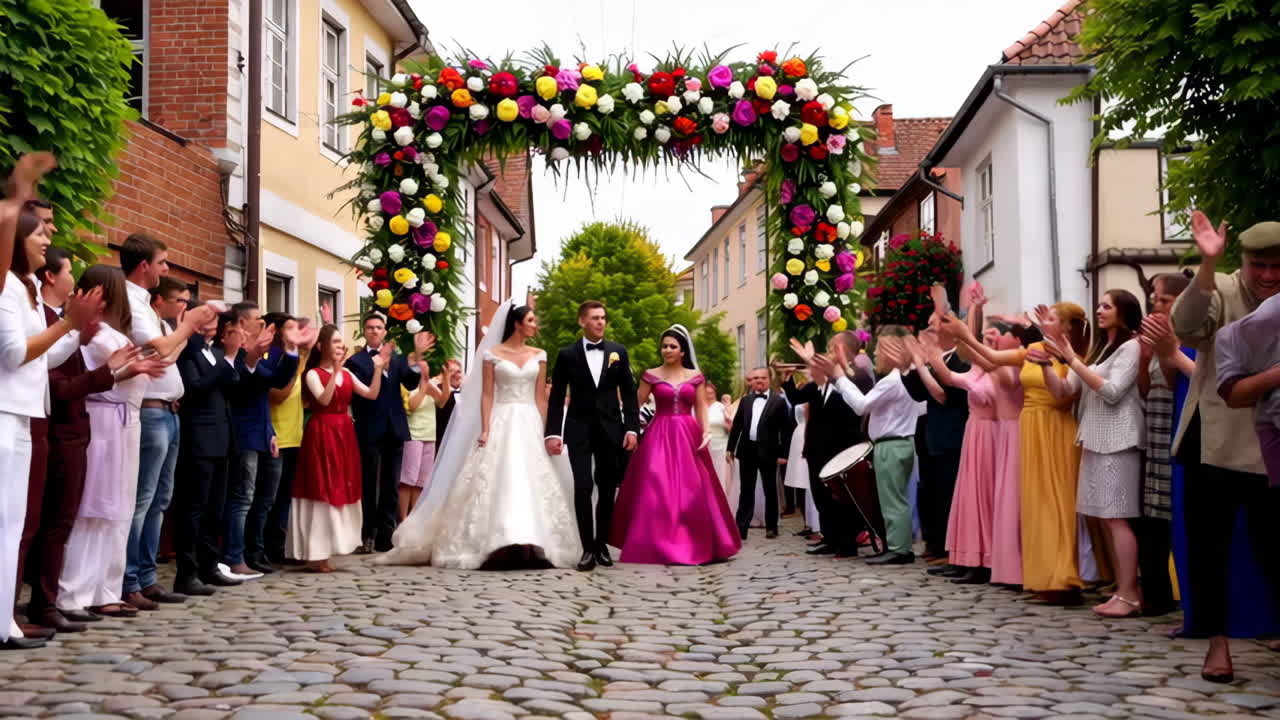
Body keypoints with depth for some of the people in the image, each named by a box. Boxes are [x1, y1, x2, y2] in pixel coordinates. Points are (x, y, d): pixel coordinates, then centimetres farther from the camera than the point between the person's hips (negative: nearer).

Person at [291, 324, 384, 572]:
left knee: (341, 490, 9)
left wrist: (378, 368, -6)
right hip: (321, 435, -7)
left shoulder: (347, 373, 10)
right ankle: (315, 555, -1)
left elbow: (372, 394, 4)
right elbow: (324, 400, -23)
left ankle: (325, 551, 18)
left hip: (344, 434, 7)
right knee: (322, 491, -5)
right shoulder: (313, 374, -7)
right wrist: (335, 371, -31)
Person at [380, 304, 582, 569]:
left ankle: (530, 546, 0)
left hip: (529, 425, 3)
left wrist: (543, 432, 2)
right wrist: (485, 430, -11)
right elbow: (487, 395, -2)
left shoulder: (539, 356, 10)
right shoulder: (492, 354, 1)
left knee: (530, 484, -2)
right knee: (496, 484, -6)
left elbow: (541, 398, 8)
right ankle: (496, 547, -4)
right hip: (501, 424, -3)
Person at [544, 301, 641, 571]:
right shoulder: (567, 354, 3)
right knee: (583, 487, -12)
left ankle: (602, 544, 18)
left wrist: (632, 428, -3)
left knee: (608, 488, 6)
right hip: (579, 429, -2)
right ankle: (588, 548, -6)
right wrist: (553, 433, -6)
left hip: (610, 428, 2)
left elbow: (629, 393, 6)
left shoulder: (618, 352, 7)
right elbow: (556, 397, 2)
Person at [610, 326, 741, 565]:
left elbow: (701, 408, 8)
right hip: (659, 437, -1)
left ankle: (695, 545, 14)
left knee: (692, 491, 3)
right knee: (656, 491, -6)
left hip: (688, 437, 1)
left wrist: (706, 432, -6)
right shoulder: (651, 375, 4)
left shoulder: (695, 376, 8)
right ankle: (658, 547, 1)